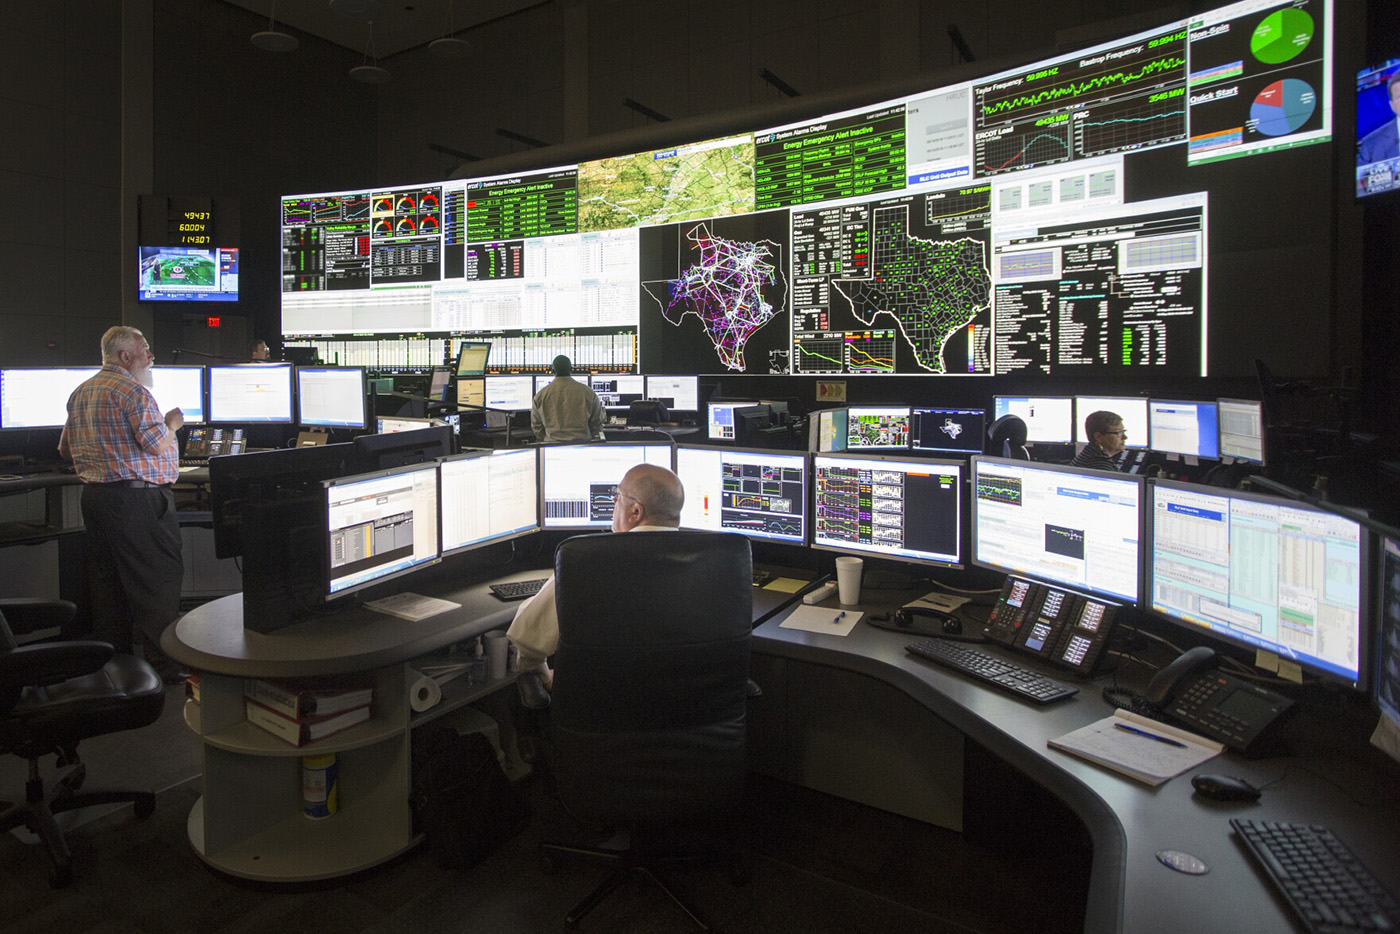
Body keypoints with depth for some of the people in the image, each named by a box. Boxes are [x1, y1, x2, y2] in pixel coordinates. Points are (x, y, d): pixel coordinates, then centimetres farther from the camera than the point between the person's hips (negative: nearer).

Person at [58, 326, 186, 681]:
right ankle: (164, 663, -4)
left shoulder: (80, 393, 16)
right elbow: (156, 444, -20)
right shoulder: (133, 391, -13)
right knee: (158, 580, -5)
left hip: (93, 495, 10)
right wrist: (171, 424, -1)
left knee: (107, 581, 15)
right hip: (135, 496, -9)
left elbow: (65, 450, 23)